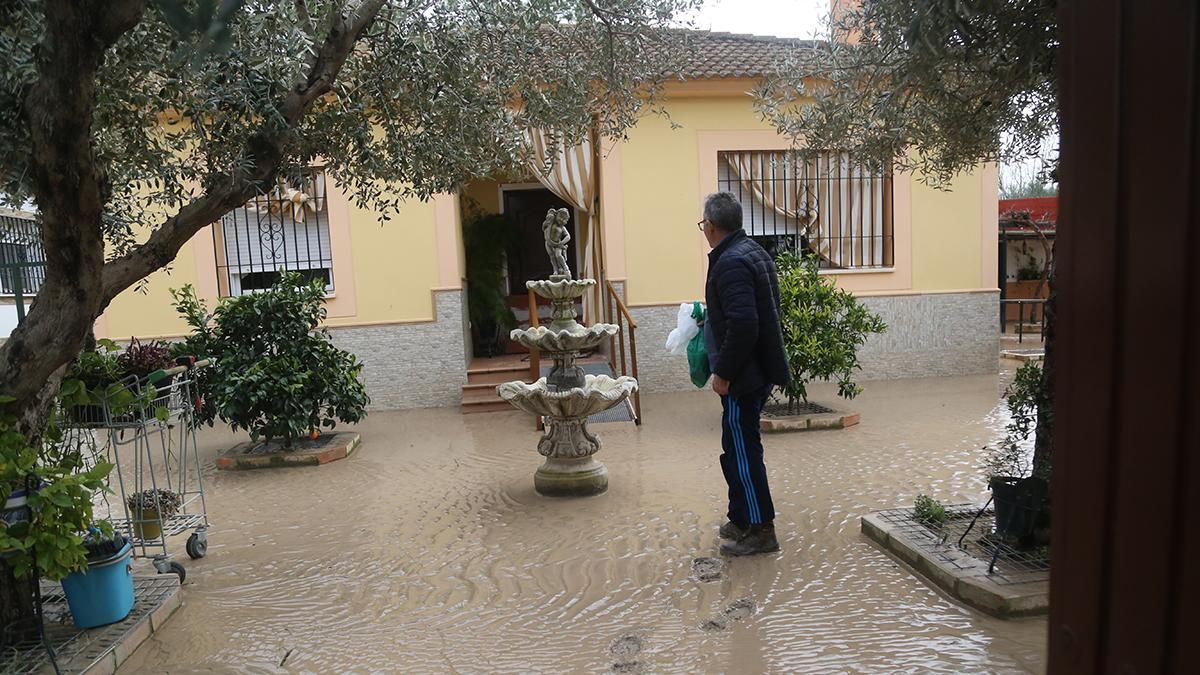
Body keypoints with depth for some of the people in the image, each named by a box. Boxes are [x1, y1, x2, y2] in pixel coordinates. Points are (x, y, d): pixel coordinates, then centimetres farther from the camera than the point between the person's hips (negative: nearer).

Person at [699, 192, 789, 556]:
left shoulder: (731, 263, -20)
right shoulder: (753, 252, 13)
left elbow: (743, 325, -28)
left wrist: (723, 372, -20)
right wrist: (712, 319, 25)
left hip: (744, 375, -10)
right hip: (760, 369, 10)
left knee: (742, 451, 0)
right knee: (739, 447, 18)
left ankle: (760, 530, 10)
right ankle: (742, 520, 28)